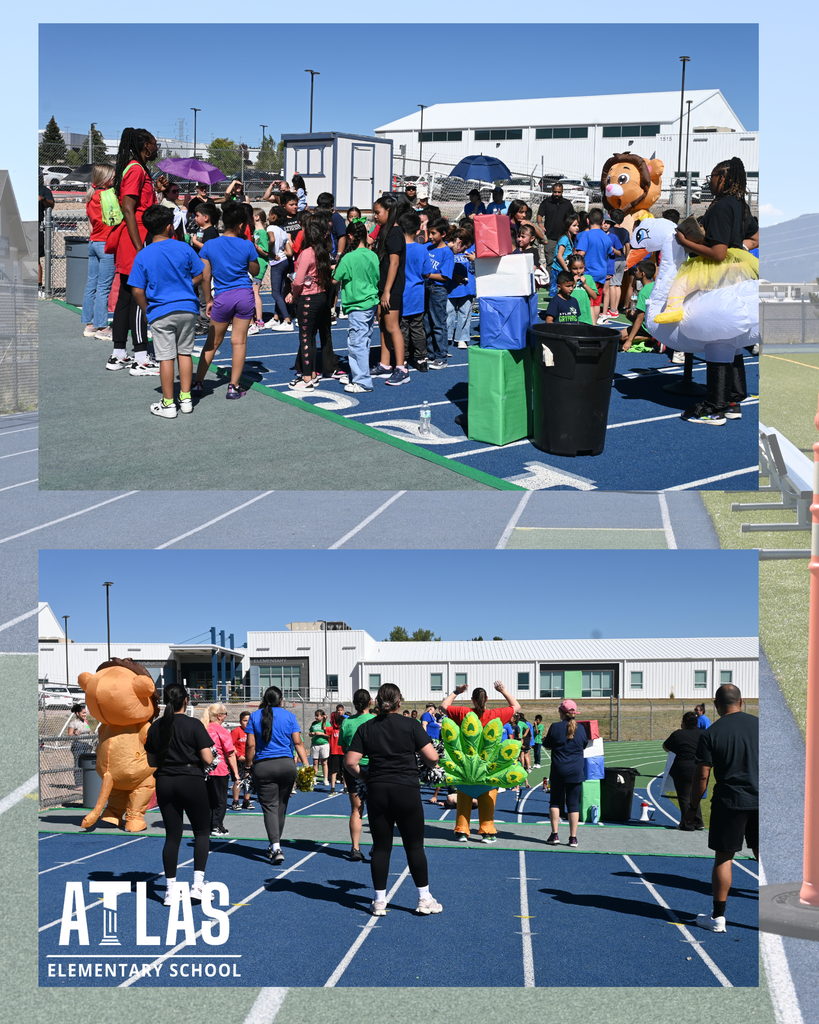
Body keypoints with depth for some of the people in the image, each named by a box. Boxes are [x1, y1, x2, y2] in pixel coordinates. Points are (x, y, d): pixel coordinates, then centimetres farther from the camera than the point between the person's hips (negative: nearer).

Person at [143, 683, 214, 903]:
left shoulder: (155, 727, 4)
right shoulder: (194, 725, -11)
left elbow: (151, 762, 11)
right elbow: (207, 759, -14)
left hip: (165, 784, 4)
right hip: (192, 782, -4)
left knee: (172, 836, 9)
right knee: (202, 832, 9)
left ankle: (170, 890, 8)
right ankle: (198, 883, -2)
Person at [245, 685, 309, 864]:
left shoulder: (255, 717, 3)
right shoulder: (289, 716, 4)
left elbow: (250, 745, -2)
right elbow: (298, 743, -2)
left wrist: (248, 766, 7)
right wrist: (306, 765, -3)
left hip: (263, 767, -1)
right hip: (286, 765, 2)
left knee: (269, 807, -2)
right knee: (281, 805, 14)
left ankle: (276, 847, -18)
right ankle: (275, 845, 26)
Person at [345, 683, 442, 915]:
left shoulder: (366, 728, 2)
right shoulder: (411, 725, -5)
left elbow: (350, 762, -3)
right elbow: (432, 757, -9)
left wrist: (363, 776, 15)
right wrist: (426, 768, 13)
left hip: (376, 791, 2)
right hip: (406, 791, -2)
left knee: (381, 846, 9)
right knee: (414, 846, 7)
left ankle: (379, 901, 12)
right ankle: (424, 899, 11)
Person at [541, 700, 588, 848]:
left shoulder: (555, 727, -9)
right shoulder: (580, 728, -1)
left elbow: (547, 746, 0)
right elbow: (584, 745, 14)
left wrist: (545, 738, 21)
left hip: (558, 770, -2)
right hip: (576, 771, 2)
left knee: (555, 802, 10)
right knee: (573, 803, 5)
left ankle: (554, 835, 3)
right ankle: (573, 838, 4)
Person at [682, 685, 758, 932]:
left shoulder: (710, 734, -6)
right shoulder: (758, 725, 2)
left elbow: (701, 775, -7)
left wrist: (692, 808, 3)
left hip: (729, 802, -3)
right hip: (759, 801, 3)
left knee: (723, 857, 5)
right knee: (762, 856, 11)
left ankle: (718, 917, 10)